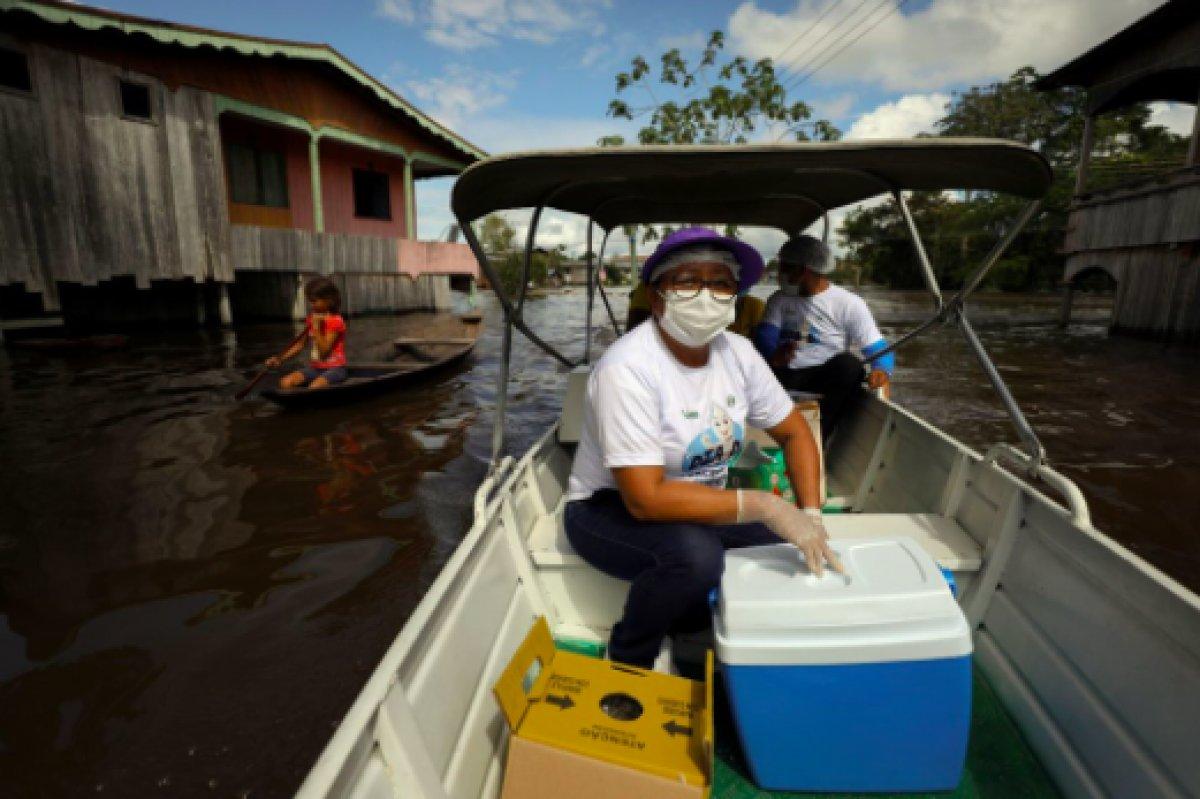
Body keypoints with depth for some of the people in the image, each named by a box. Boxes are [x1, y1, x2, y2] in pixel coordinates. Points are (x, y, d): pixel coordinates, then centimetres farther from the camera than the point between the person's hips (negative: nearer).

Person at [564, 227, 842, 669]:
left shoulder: (738, 352, -7)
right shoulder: (628, 368, -27)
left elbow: (795, 433, 4)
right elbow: (646, 498, -31)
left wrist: (810, 515, -10)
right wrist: (760, 504, -30)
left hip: (698, 502, 7)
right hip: (611, 508, -6)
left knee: (795, 540, -10)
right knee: (696, 554, -34)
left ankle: (691, 624, 10)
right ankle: (627, 664, -3)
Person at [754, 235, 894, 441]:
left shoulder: (848, 303, 1)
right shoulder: (779, 299, 11)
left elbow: (878, 350, -5)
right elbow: (764, 337, -4)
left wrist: (882, 371, -29)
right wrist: (774, 355, -28)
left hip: (825, 378, -2)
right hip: (785, 376, 2)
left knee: (849, 364, -34)